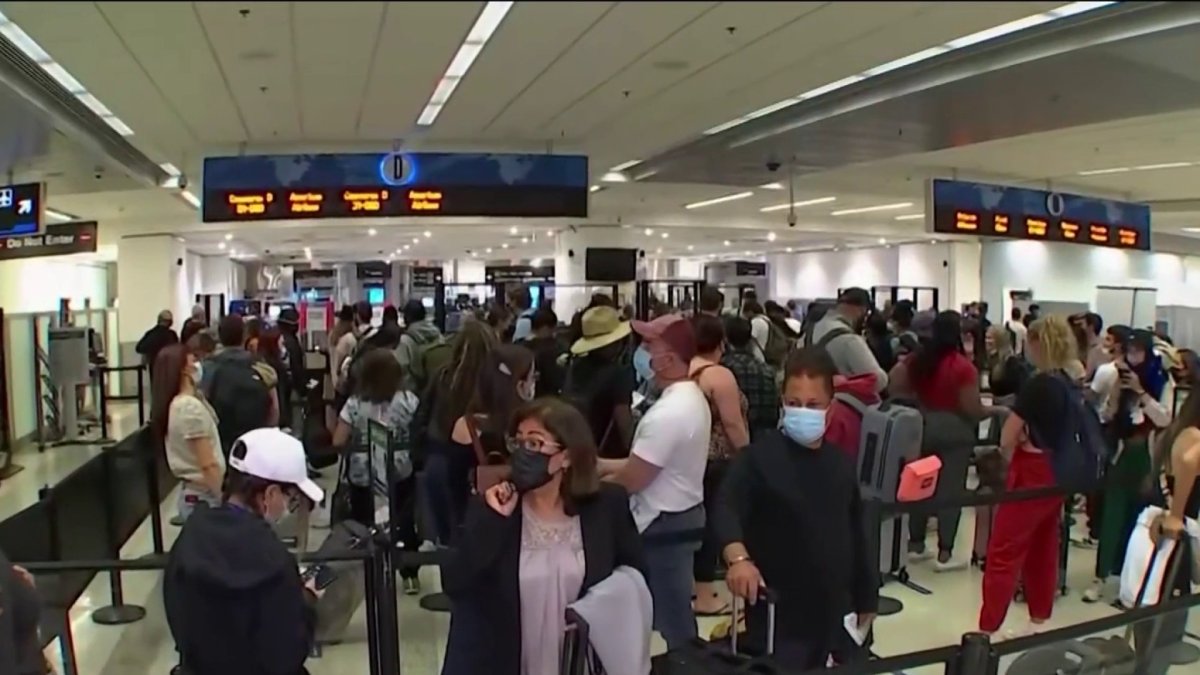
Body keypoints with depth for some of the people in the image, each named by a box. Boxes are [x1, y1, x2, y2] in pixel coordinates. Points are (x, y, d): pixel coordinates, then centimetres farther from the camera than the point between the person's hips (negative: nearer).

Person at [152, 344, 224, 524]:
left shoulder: (174, 404, 8)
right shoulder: (191, 407, -20)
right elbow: (208, 465, -21)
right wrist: (226, 503, -18)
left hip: (190, 491, 9)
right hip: (204, 497, -9)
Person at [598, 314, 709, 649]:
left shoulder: (667, 413, -26)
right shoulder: (693, 398, 6)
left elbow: (631, 479, -22)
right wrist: (599, 464, 7)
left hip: (664, 525, -10)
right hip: (685, 514, 10)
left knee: (670, 618, 4)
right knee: (677, 614, 22)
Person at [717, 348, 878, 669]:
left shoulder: (842, 463, 5)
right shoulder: (760, 456, -13)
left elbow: (857, 533, 13)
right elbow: (727, 509, -26)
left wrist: (866, 598, 16)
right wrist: (738, 557, -45)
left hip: (831, 609, 6)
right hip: (777, 612, -6)